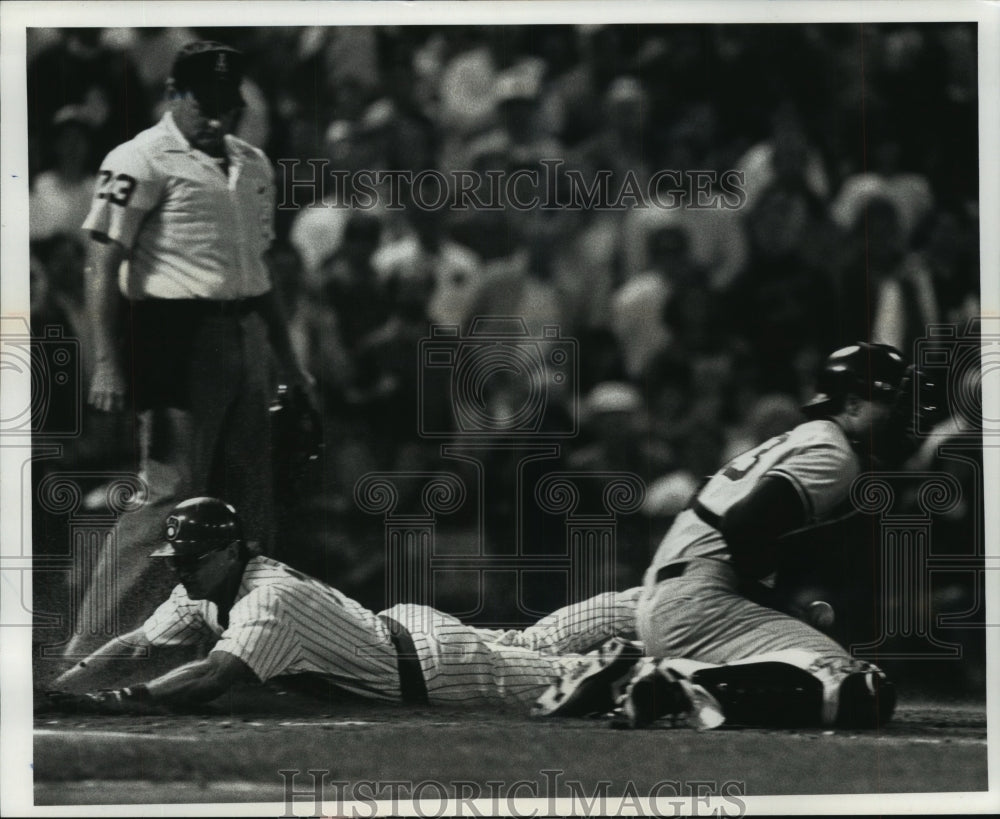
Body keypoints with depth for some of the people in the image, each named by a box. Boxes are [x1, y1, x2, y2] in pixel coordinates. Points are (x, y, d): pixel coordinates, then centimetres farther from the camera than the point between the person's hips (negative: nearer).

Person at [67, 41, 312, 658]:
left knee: (249, 503, 7)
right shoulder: (141, 162, -7)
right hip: (180, 339, -8)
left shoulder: (252, 165, 17)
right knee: (172, 495, -11)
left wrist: (288, 361, 23)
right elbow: (104, 266, -9)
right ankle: (97, 647, -8)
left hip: (247, 337, 8)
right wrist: (108, 364, -17)